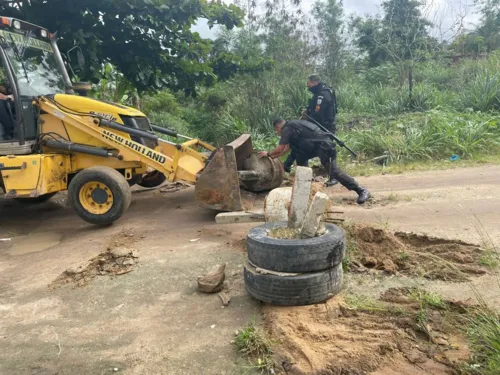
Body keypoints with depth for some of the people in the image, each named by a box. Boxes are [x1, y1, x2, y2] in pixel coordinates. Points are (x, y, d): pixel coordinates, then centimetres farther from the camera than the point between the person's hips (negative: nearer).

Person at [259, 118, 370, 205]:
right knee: (300, 154, 20)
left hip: (322, 145, -11)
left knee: (334, 171, -13)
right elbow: (286, 148, 31)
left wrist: (268, 154, 14)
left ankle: (362, 191, -12)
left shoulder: (287, 129, -4)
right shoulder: (292, 127, 26)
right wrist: (272, 157, 34)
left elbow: (280, 149, -4)